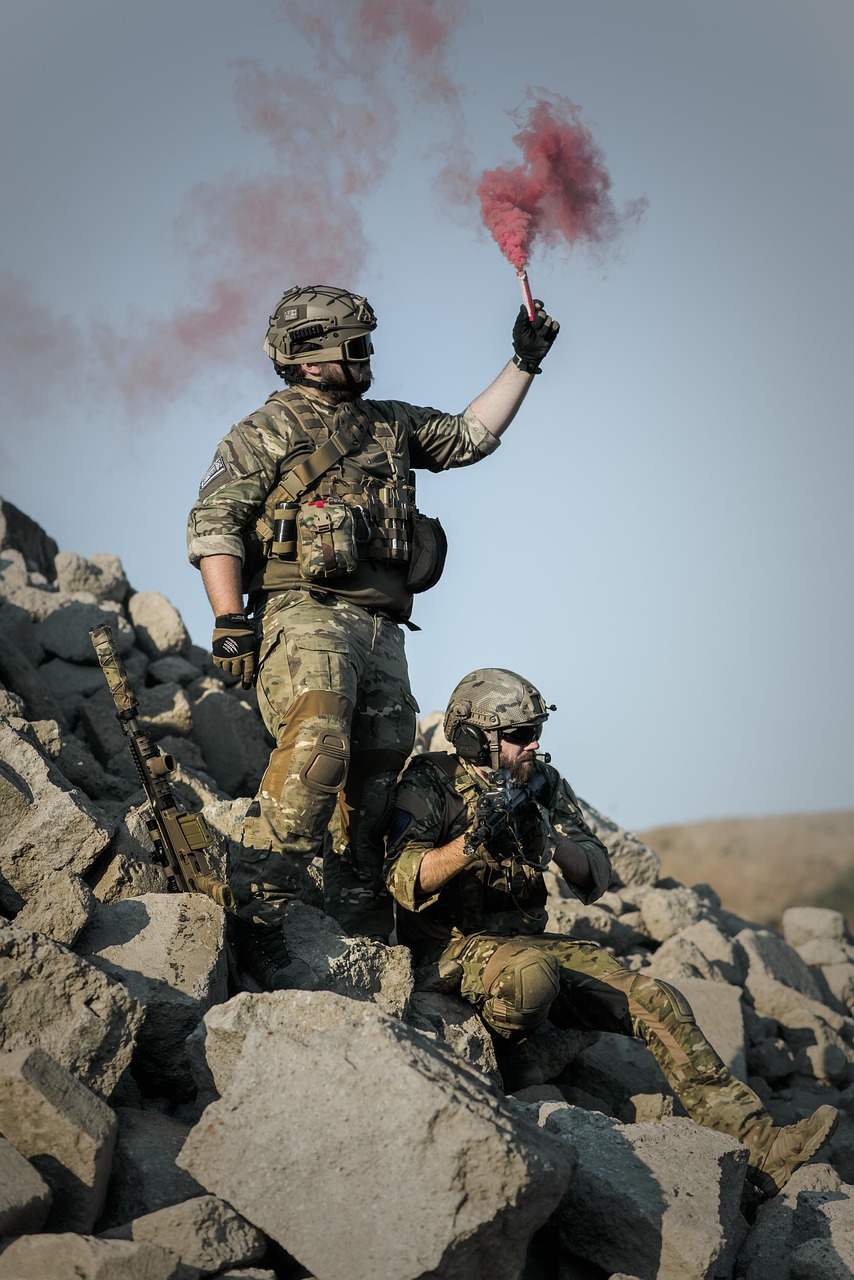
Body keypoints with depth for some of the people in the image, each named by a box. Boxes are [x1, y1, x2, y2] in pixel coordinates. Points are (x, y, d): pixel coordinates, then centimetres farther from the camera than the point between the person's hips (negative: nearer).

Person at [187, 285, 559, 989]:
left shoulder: (390, 425, 25)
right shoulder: (265, 432, 5)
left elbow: (471, 435, 32)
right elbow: (213, 523, -3)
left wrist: (524, 363, 25)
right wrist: (231, 622, -13)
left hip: (380, 628, 7)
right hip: (305, 613, -7)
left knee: (379, 768, 5)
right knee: (316, 746, -28)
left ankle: (360, 916, 19)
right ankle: (257, 918, -28)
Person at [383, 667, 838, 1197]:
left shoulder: (543, 785, 8)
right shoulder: (430, 784, -8)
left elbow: (596, 877, 3)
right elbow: (405, 882, -20)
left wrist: (549, 840, -18)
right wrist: (474, 843, -36)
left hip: (529, 942, 6)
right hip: (453, 948, -6)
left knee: (659, 1003, -11)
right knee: (533, 974, -41)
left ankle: (758, 1144, -14)